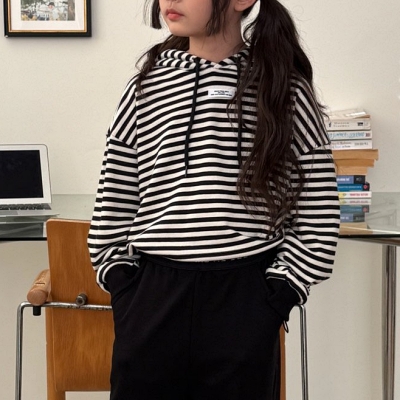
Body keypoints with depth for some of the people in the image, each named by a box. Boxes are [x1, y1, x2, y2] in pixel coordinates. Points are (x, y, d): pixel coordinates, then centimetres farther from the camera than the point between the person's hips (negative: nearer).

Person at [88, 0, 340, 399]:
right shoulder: (148, 84, 6)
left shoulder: (284, 91, -1)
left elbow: (318, 217, 1)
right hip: (152, 294, 2)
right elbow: (114, 198, 11)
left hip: (244, 301, -2)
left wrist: (281, 289, -5)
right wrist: (119, 276, 4)